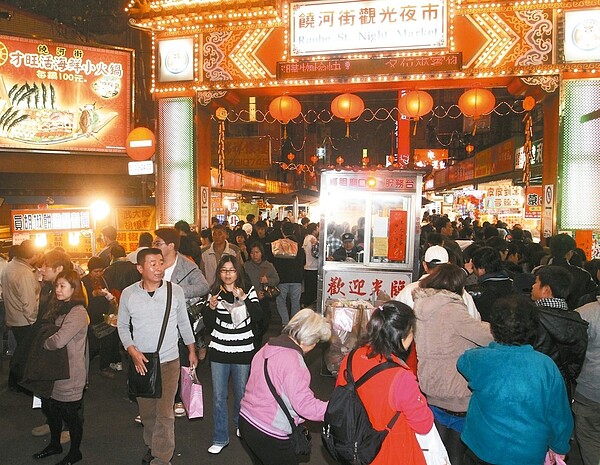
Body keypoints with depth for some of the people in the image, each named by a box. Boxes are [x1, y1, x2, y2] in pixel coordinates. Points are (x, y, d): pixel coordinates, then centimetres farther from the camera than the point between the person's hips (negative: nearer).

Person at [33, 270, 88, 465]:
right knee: (51, 409, 22)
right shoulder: (57, 308, 6)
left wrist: (41, 343, -12)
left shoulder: (78, 313, -23)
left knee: (71, 415, 8)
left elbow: (58, 341, -30)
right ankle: (55, 444, 45)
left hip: (69, 374, -8)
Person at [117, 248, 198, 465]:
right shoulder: (128, 294, -8)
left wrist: (192, 350, 11)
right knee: (146, 410, 17)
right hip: (140, 361, 2)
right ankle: (151, 445, 41)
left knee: (165, 413, -4)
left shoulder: (175, 291, -9)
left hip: (169, 360, -2)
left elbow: (183, 322, 4)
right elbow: (122, 325, 4)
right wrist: (132, 351, -8)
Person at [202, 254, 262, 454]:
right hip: (219, 350, 1)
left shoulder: (248, 290, -5)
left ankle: (240, 426, 42)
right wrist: (211, 307, -16)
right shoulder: (214, 292, 0)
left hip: (243, 351, -1)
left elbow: (258, 316, -17)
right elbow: (209, 326, 2)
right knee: (218, 396, 7)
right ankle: (220, 439, 22)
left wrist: (244, 299, -29)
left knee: (241, 393, 15)